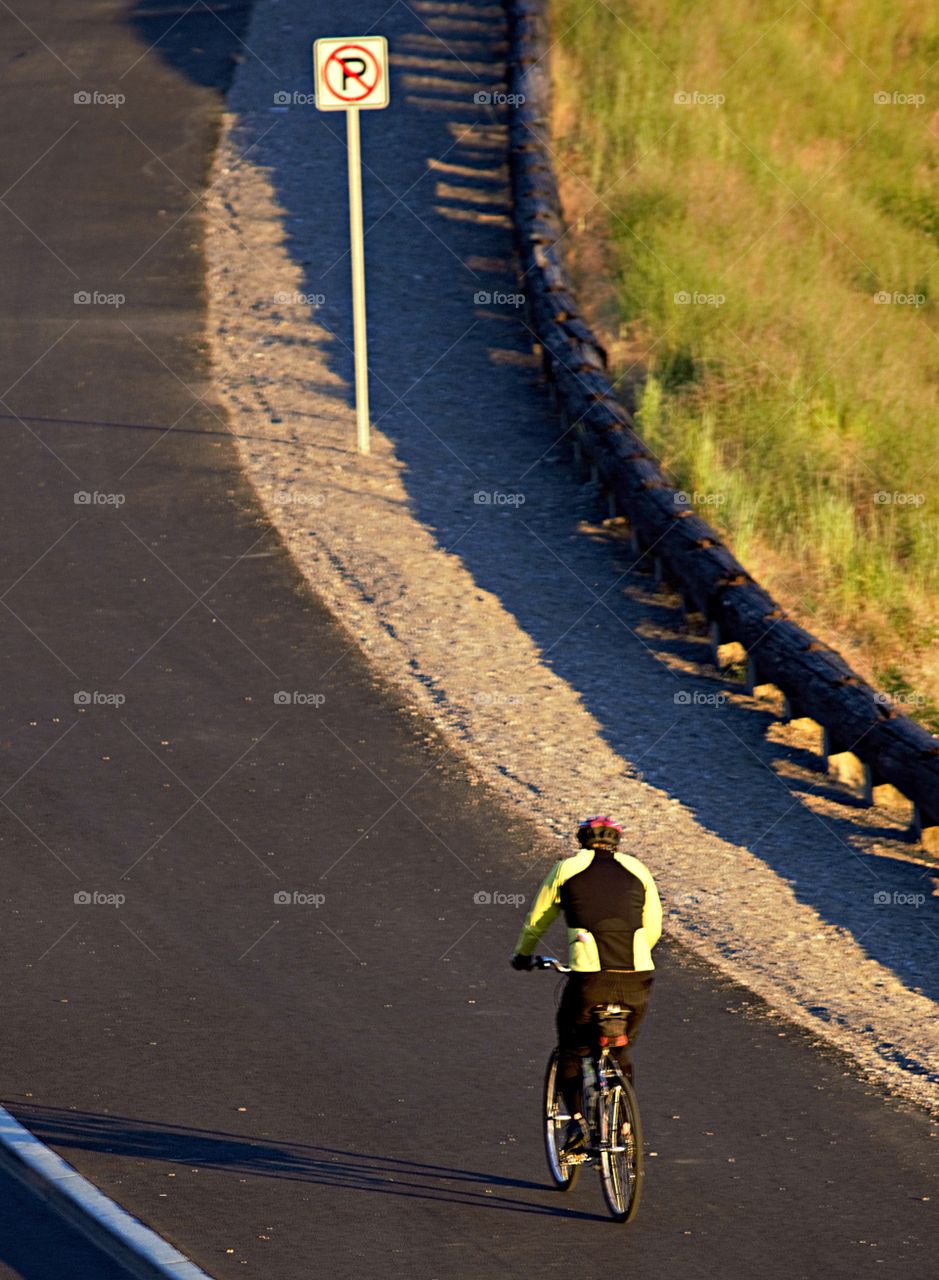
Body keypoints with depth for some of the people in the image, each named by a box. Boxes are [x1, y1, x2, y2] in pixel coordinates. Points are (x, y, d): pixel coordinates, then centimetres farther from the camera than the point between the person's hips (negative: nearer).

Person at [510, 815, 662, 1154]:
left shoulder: (567, 868, 12)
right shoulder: (637, 870, 17)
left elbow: (536, 921, 22)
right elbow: (653, 930, 23)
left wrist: (523, 955, 41)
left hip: (589, 976, -2)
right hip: (636, 978, 2)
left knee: (571, 1050, 16)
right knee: (621, 1050, 25)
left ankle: (576, 1121, -1)